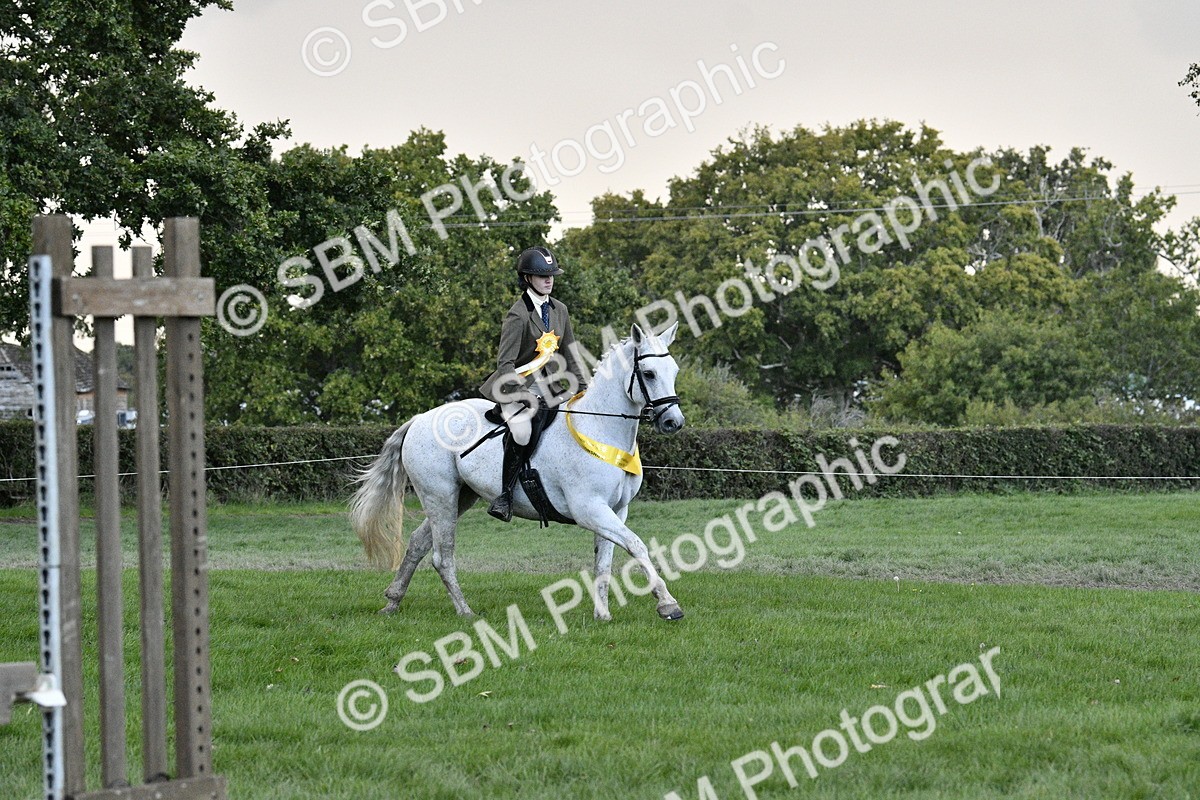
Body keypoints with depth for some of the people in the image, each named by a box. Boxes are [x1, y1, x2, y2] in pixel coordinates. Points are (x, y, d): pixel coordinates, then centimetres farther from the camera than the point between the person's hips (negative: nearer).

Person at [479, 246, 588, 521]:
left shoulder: (559, 310, 8)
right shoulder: (519, 316, -16)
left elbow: (568, 355, 16)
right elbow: (505, 362, -20)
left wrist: (583, 388, 10)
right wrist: (521, 397, -29)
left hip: (543, 383, 9)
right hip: (514, 385, -9)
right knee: (524, 430, -33)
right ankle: (504, 496, -29)